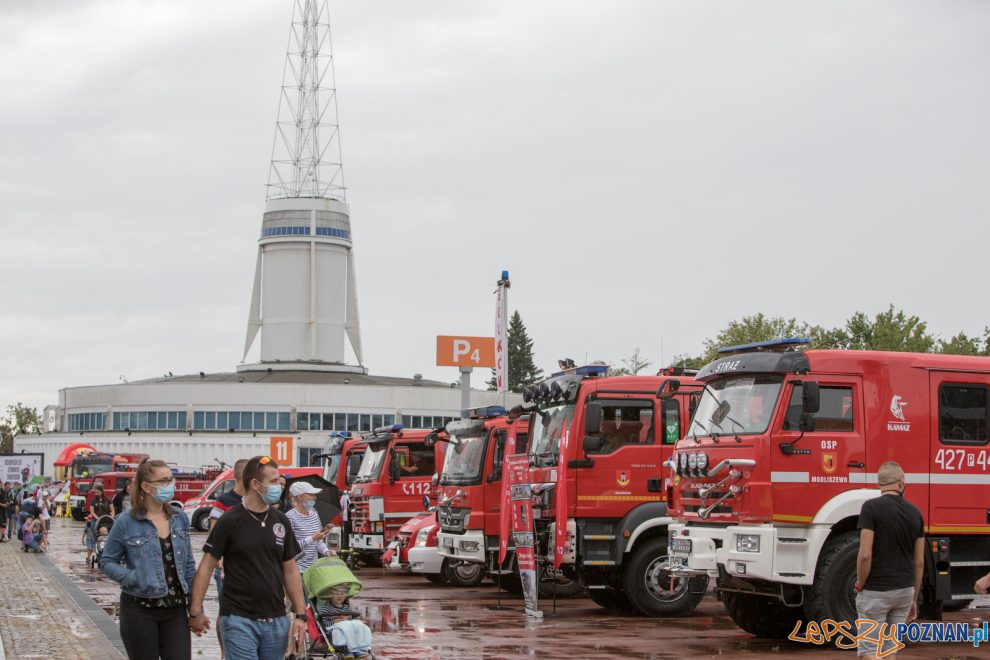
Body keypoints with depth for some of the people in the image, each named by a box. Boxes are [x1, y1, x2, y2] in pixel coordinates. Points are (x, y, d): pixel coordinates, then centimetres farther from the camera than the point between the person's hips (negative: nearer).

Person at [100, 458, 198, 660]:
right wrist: (133, 578, -18)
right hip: (140, 611, -3)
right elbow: (107, 562, 0)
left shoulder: (180, 518, 6)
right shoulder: (126, 522, -6)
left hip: (176, 609, 3)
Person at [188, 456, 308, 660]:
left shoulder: (281, 522, 9)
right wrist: (196, 611, -8)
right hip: (239, 620, -5)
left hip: (276, 621, 5)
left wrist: (300, 615, 6)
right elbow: (206, 567, -4)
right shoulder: (229, 521, -5)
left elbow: (290, 571, 12)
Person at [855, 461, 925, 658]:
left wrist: (860, 586, -3)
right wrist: (914, 599, 16)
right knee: (888, 650, 14)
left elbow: (865, 555, -19)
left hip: (876, 591, -6)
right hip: (904, 590, 6)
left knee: (869, 652, -2)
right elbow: (919, 562, 8)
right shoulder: (915, 512, 5)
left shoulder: (871, 507, -12)